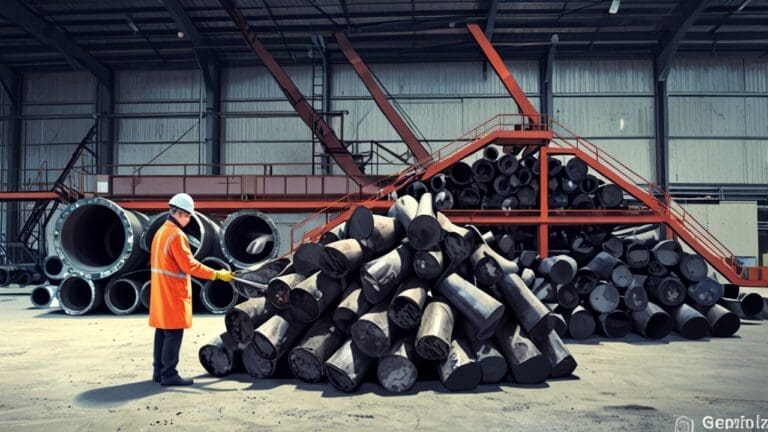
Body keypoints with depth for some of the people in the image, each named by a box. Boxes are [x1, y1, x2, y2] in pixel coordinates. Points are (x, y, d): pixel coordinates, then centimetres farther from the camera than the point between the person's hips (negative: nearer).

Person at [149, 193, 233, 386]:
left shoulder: (161, 232, 14)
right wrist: (216, 274, -18)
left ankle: (159, 371, 20)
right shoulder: (176, 235, -17)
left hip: (161, 292, 10)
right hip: (173, 293, -10)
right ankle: (169, 374, -2)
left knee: (162, 331, 14)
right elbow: (190, 265, -21)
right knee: (173, 334, -5)